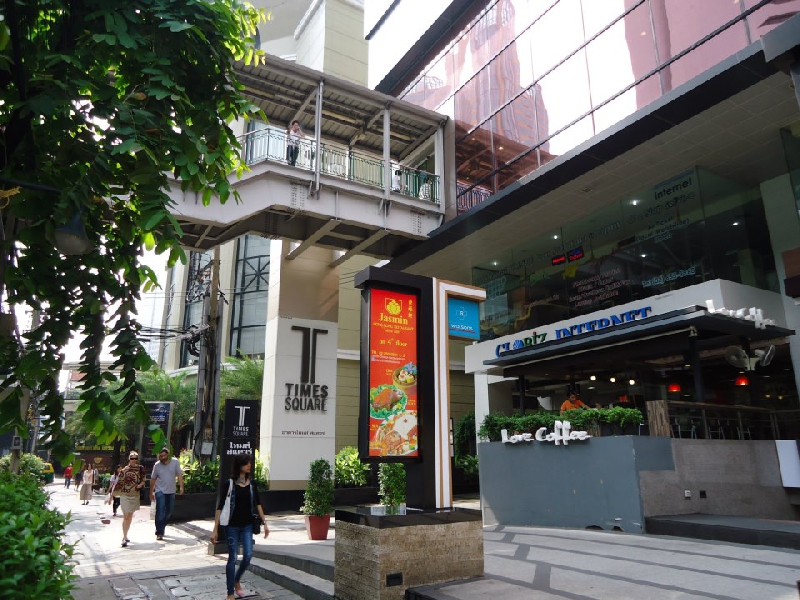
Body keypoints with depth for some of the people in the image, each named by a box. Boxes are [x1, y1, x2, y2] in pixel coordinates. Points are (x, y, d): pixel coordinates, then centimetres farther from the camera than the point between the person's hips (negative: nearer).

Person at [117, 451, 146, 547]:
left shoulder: (141, 469, 2)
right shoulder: (124, 470, -6)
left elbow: (143, 480, 9)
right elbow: (119, 484, -4)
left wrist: (141, 484, -12)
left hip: (135, 496, 3)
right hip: (125, 495, -3)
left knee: (130, 517, 13)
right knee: (126, 517, -7)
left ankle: (125, 536, 27)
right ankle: (124, 538, -4)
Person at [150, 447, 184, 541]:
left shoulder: (175, 462, -6)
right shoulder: (157, 465, -4)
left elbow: (179, 474, -6)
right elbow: (153, 479, 4)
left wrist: (181, 487, -17)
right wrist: (151, 493, 6)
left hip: (171, 491, 2)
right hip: (160, 491, -2)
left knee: (169, 512, 12)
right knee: (160, 512, -9)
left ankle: (160, 528, 33)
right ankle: (159, 533, -4)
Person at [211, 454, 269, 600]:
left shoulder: (252, 483, 2)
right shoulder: (229, 484, -10)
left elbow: (257, 504, 7)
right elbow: (220, 507, -8)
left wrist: (264, 523, 4)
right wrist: (215, 529, -11)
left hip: (247, 525, 4)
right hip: (232, 526, -4)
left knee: (248, 555, -1)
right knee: (232, 558, 3)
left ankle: (236, 581, 28)